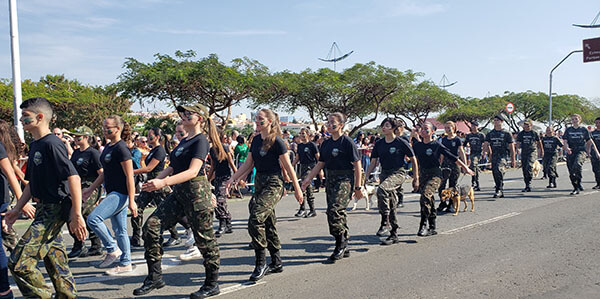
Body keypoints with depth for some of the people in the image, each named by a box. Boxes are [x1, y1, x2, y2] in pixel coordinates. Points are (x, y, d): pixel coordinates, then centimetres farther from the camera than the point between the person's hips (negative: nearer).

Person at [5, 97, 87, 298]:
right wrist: (17, 209, 19)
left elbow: (73, 178, -23)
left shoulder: (52, 144, -16)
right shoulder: (35, 145, 14)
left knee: (19, 262, -11)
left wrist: (77, 215, -26)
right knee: (54, 260, 16)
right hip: (45, 209, 10)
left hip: (55, 210, -10)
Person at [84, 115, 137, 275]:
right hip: (113, 193, 10)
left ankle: (113, 249, -2)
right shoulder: (108, 147, 14)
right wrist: (91, 189, 20)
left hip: (121, 194, -9)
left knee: (93, 218, -16)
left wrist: (131, 201, -20)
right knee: (119, 230, 12)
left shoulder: (121, 148, -14)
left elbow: (129, 176, -18)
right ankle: (125, 264, 19)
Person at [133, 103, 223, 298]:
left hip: (196, 192, -9)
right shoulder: (183, 141, 16)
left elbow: (193, 171, -22)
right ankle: (155, 277, 8)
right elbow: (173, 167, 22)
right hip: (178, 193, 9)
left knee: (204, 238, 1)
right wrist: (157, 180, 4)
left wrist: (163, 182, -30)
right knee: (151, 227, -2)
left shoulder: (200, 141, -11)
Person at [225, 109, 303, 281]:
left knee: (255, 220, -18)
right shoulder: (256, 140, 10)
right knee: (268, 223, 12)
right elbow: (248, 164, 15)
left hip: (273, 184, -8)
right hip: (259, 183, 8)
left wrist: (297, 189, -5)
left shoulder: (276, 141, -11)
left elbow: (288, 167, -8)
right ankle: (276, 263, 23)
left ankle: (261, 263, -6)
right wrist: (233, 178, 7)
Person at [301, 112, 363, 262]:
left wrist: (358, 187, -10)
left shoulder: (347, 142, -9)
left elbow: (357, 165, -9)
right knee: (338, 213, 10)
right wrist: (308, 179, 8)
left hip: (344, 180, -7)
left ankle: (341, 244, -4)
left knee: (334, 210, -20)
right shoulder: (326, 143, 12)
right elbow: (320, 164, 17)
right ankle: (344, 249, 21)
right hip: (330, 181, 7)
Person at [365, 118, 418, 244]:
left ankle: (385, 223, -25)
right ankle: (394, 235, 18)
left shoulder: (402, 143, -6)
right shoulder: (379, 144, 7)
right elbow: (373, 163, 12)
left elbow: (413, 160, 3)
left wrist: (416, 178, 4)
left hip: (398, 173, -5)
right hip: (384, 173, 6)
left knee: (382, 189, -33)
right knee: (391, 206, 8)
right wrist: (365, 176, 2)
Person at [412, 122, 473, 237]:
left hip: (435, 174, -5)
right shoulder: (417, 145, 6)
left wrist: (465, 168, 3)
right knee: (429, 201, 9)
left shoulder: (437, 145, -5)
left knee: (425, 195, -26)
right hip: (422, 174, 5)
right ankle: (432, 228, 20)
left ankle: (423, 226, -25)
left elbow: (453, 157, -1)